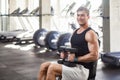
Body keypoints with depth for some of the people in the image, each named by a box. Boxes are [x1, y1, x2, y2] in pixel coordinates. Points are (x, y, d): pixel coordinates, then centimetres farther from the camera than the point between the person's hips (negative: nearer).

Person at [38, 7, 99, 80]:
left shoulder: (90, 34, -12)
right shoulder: (75, 32, 14)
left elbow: (94, 56, -20)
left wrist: (76, 59, -20)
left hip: (82, 69, -9)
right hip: (71, 64, 9)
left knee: (52, 68, -25)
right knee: (44, 66, -4)